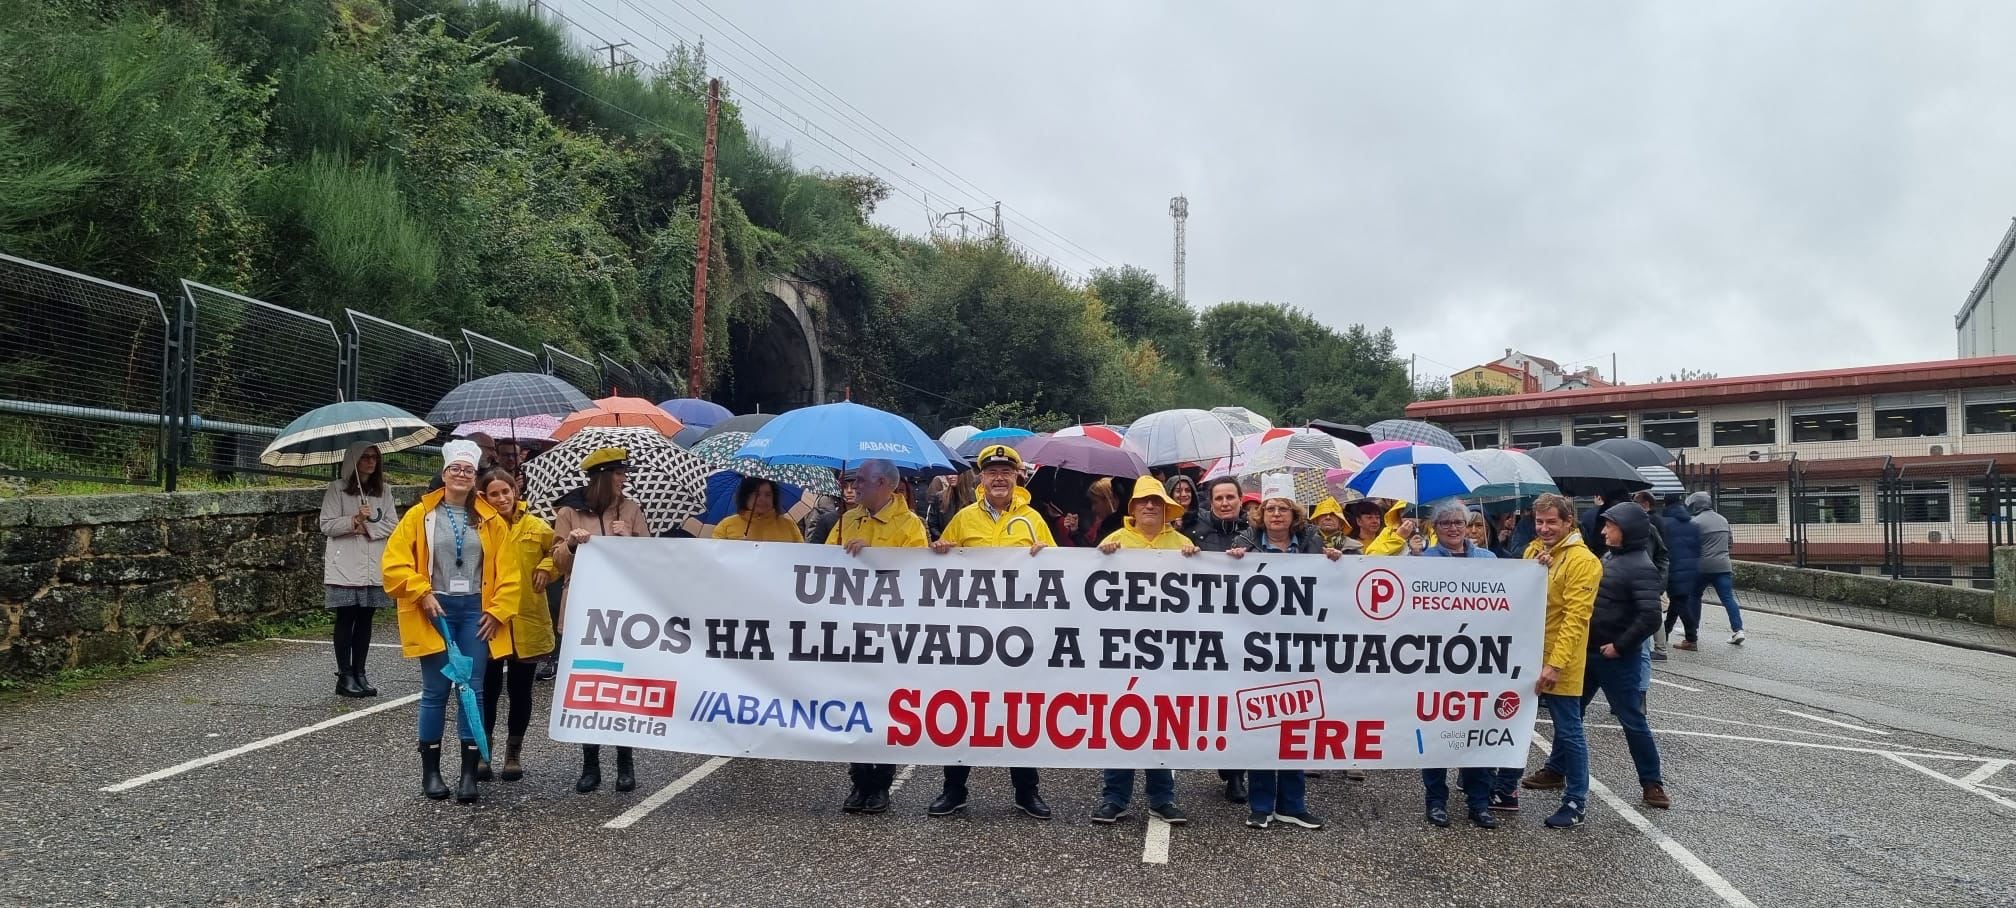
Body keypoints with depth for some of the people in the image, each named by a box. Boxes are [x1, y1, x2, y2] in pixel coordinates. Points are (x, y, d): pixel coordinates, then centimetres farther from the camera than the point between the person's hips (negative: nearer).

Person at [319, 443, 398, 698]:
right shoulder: (337, 489, -2)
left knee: (365, 619, 7)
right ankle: (345, 677, 5)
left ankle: (359, 674, 15)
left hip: (374, 567, 4)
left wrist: (368, 528, -11)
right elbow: (327, 525, -6)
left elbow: (393, 524, 4)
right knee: (346, 620, -1)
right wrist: (355, 520, -20)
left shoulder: (384, 490, 10)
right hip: (345, 567, -4)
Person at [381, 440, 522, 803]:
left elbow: (507, 572, 5)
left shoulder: (491, 521, 5)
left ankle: (470, 771, 8)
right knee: (435, 691, 3)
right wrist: (422, 594, -11)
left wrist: (498, 610, -3)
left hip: (475, 611, 2)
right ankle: (430, 770, 15)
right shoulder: (420, 515, 0)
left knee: (473, 690, 2)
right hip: (435, 610, -1)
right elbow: (394, 562, -3)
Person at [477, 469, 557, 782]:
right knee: (488, 689, 4)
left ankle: (514, 754, 24)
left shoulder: (535, 527, 2)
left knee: (520, 690, 10)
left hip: (527, 621, 1)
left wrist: (547, 566, -3)